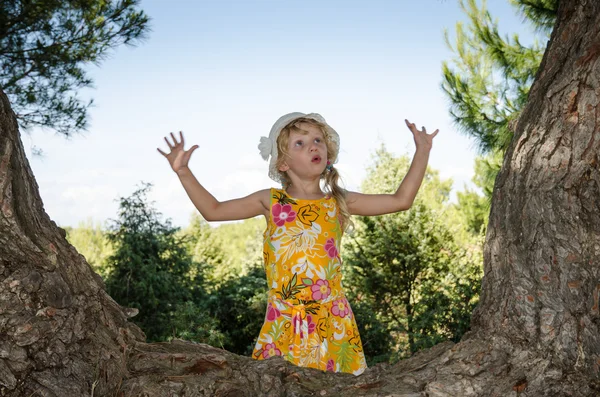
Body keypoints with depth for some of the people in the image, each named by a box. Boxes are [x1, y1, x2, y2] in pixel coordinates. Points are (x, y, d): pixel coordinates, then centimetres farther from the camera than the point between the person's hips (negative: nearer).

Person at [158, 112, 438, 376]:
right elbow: (213, 211, 11)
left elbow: (401, 200, 7)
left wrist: (422, 151, 6)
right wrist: (183, 172, 5)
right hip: (284, 321, 0)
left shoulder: (339, 202, 7)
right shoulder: (271, 202, 5)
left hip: (332, 319, 1)